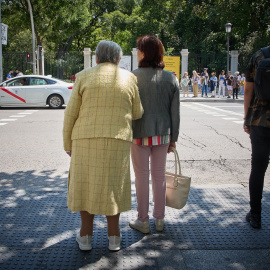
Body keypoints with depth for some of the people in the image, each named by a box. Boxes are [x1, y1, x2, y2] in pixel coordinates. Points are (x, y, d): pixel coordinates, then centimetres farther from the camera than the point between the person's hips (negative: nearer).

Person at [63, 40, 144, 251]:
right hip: (117, 141, 1)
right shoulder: (129, 78, 4)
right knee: (113, 186, 12)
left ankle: (86, 236, 17)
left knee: (86, 185, 11)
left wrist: (68, 143, 9)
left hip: (86, 140, 0)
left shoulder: (84, 77, 1)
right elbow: (137, 113, 10)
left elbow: (71, 113, 0)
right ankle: (113, 236, 18)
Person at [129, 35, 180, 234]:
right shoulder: (170, 78, 2)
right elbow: (175, 112, 4)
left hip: (140, 135, -4)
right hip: (162, 134, 4)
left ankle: (143, 221, 16)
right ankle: (160, 219, 25)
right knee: (159, 175, 14)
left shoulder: (134, 77, -11)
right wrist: (173, 137, 11)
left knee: (142, 176, 6)